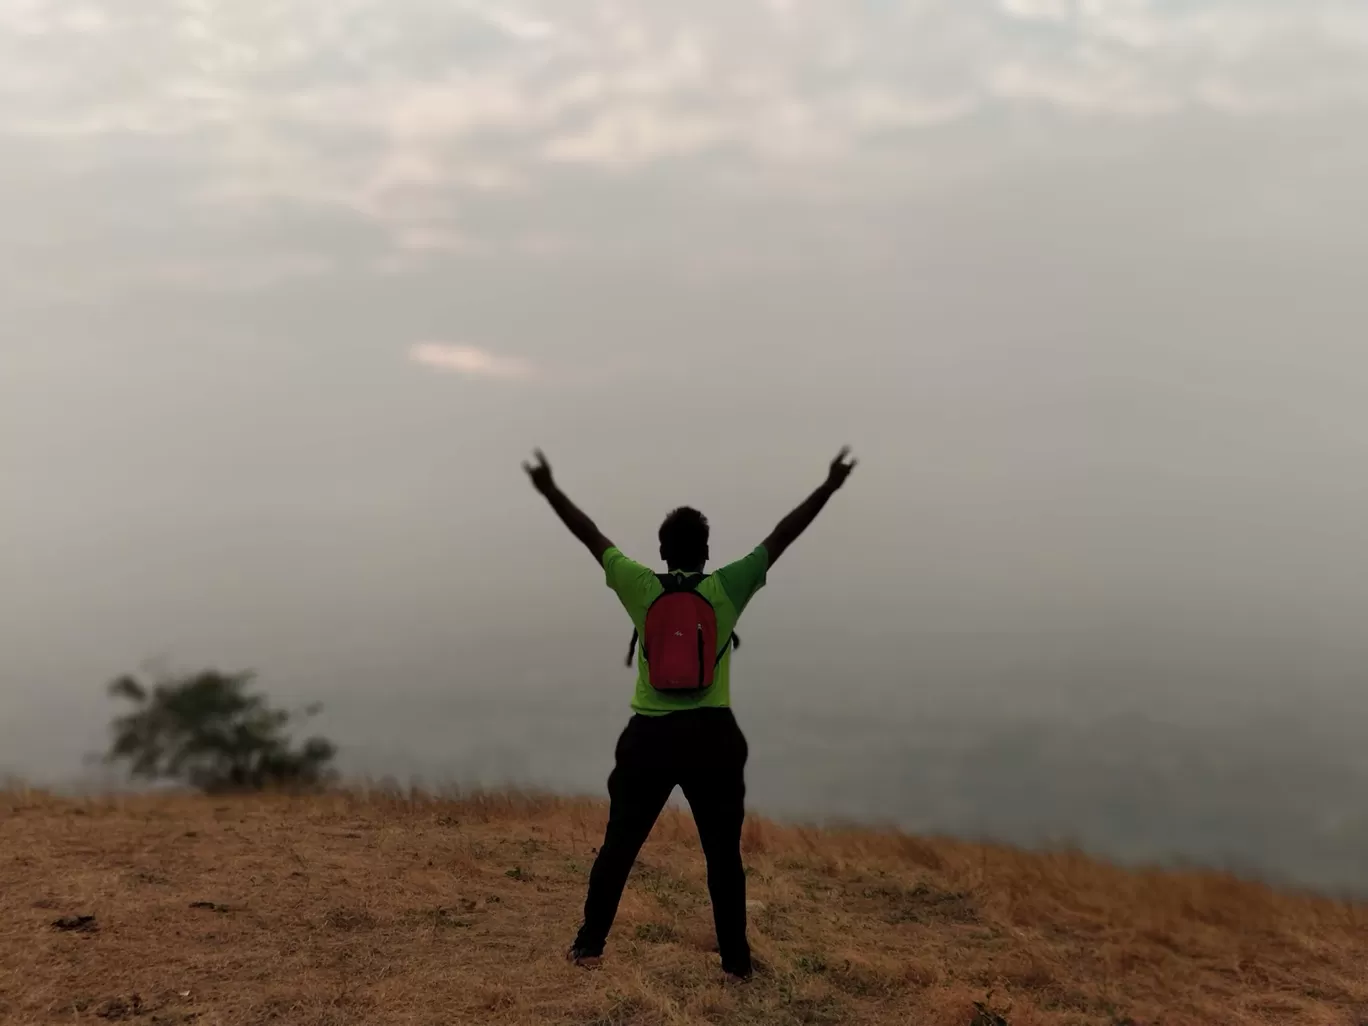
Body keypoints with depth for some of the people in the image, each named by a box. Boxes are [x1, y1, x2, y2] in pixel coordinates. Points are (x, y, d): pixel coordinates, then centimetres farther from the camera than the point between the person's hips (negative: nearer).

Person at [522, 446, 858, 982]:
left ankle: (590, 943, 19)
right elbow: (782, 536, 0)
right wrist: (829, 486, 6)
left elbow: (591, 536, 7)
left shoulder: (641, 587, -1)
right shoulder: (726, 589, -4)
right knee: (723, 853, 8)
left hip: (650, 736, 1)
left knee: (619, 844, 12)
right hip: (712, 737, -1)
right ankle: (735, 959, 12)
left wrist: (550, 490, 16)